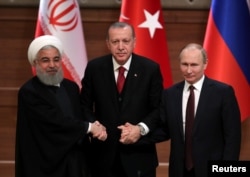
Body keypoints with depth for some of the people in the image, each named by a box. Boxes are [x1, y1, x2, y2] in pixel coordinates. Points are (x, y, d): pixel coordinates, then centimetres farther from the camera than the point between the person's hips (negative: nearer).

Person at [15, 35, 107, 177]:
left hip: (75, 161, 6)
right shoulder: (29, 91, -12)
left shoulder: (71, 87, 10)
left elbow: (81, 118, 10)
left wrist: (96, 128, -12)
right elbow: (56, 121, -18)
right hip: (46, 163, -6)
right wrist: (89, 127, -9)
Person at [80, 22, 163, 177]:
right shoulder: (94, 68, 0)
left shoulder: (150, 69, -4)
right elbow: (85, 105, 8)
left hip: (139, 154, -1)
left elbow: (159, 108, 0)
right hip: (104, 152, 1)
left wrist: (141, 129, -15)